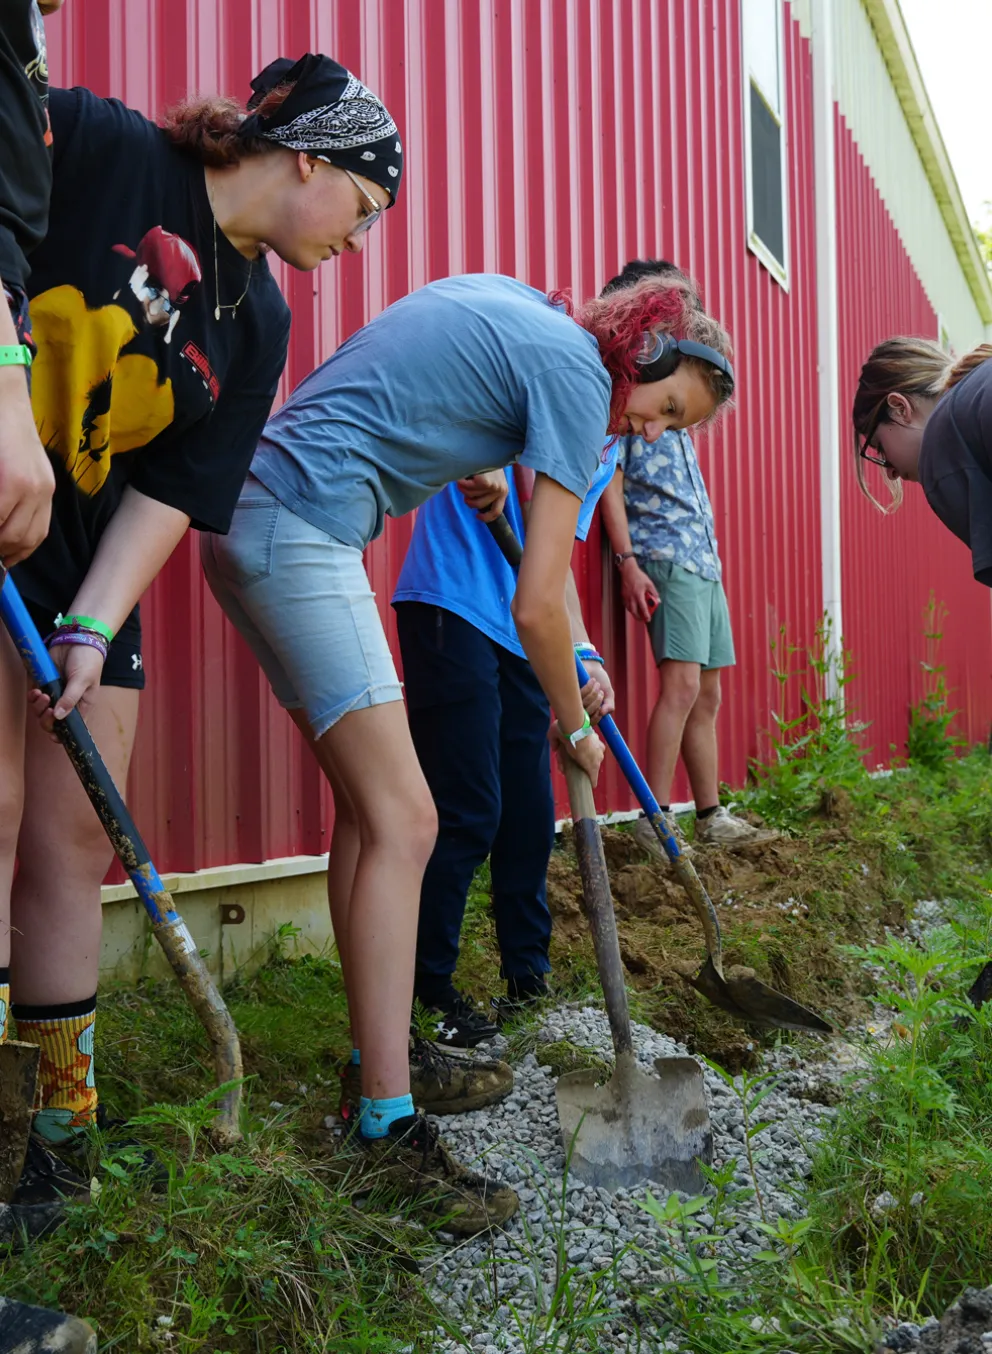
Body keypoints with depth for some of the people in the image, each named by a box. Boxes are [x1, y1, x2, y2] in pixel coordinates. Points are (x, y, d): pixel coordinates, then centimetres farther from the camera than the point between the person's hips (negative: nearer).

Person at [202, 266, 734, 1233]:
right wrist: (574, 728, 6)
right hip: (301, 528, -10)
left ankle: (377, 1055, 20)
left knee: (369, 806, 11)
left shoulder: (506, 301, 17)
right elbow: (536, 606, -9)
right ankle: (390, 1130, -11)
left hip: (255, 517, 10)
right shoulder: (578, 370, -8)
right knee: (403, 822, -13)